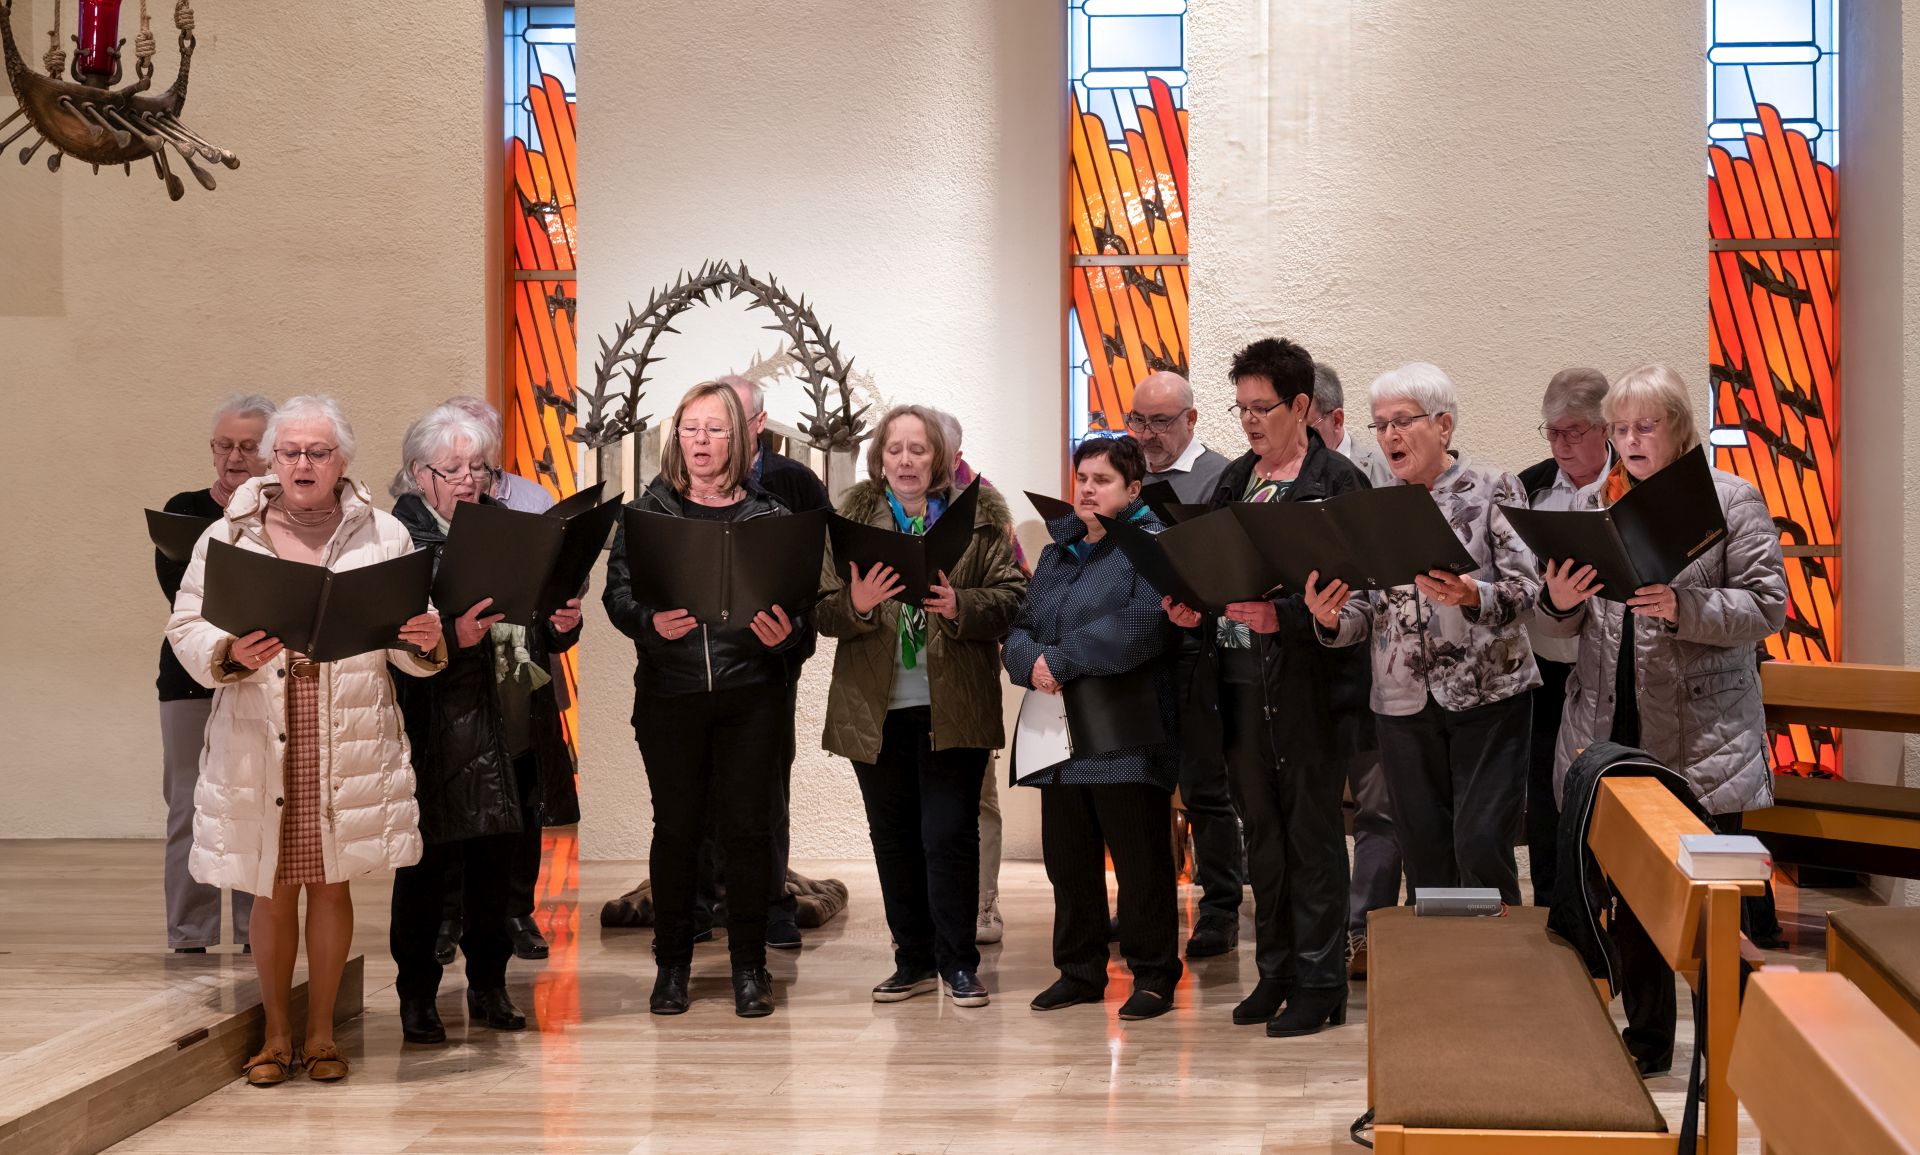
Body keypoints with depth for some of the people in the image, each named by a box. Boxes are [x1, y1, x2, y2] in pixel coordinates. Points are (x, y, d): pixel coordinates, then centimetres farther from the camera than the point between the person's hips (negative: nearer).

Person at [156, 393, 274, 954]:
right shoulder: (184, 510, 7)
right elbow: (174, 582, -8)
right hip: (193, 676, 0)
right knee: (190, 807, -1)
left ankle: (257, 932, 11)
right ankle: (189, 939, 6)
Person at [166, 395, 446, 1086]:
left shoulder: (383, 535, 5)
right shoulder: (229, 536, 4)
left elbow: (410, 648, 7)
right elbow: (185, 628, 2)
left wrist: (429, 640, -16)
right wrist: (229, 654, -18)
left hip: (349, 740, 0)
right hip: (258, 744, 0)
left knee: (332, 883, 7)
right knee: (273, 890, 6)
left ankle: (322, 1031, 20)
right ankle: (277, 1034, 21)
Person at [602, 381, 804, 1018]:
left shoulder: (770, 514, 6)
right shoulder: (648, 511, 7)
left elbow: (802, 600, 5)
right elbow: (617, 589, 0)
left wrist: (786, 630, -16)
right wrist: (651, 621, -19)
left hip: (751, 692, 0)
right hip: (669, 691, 0)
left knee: (746, 825, 2)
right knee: (675, 827, 5)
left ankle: (749, 965, 14)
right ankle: (671, 964, 17)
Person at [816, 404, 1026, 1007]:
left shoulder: (980, 511, 2)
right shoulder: (851, 515, 6)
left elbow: (1012, 595, -4)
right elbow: (822, 610, 2)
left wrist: (960, 607, -21)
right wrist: (855, 604, -19)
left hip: (953, 704, -2)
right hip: (875, 705, 3)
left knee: (949, 833, -3)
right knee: (893, 836, 10)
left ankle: (959, 963, 10)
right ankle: (914, 961, 22)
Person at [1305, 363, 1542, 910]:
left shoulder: (1492, 489, -1)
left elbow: (1525, 590, -8)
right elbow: (1365, 612, 9)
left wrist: (1472, 595, -28)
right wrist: (1331, 618, -14)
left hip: (1487, 695, -4)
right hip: (1404, 701, 4)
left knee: (1482, 845, -9)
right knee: (1423, 853, 7)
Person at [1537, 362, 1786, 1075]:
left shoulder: (1732, 500, -1)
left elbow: (1768, 608, -8)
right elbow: (1564, 633, 14)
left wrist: (1683, 607, -23)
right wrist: (1559, 603, -9)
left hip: (1700, 741, -4)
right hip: (1611, 735, 4)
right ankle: (1647, 1041, 23)